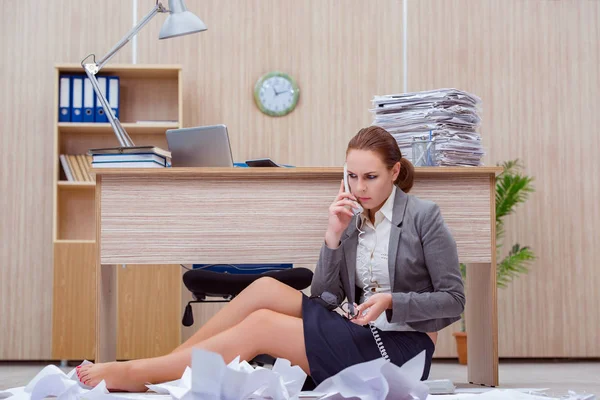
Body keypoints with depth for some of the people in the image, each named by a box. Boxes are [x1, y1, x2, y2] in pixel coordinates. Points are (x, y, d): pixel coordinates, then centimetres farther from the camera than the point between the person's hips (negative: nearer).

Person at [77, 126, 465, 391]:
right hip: (359, 330, 6)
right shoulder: (353, 219, 9)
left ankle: (131, 374, -13)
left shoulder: (424, 216, -7)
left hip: (402, 345, -6)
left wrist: (390, 300, -21)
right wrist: (334, 235, -10)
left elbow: (453, 300, -7)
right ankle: (160, 368, -7)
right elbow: (325, 297, 3)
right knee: (266, 289, -12)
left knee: (261, 325, -18)